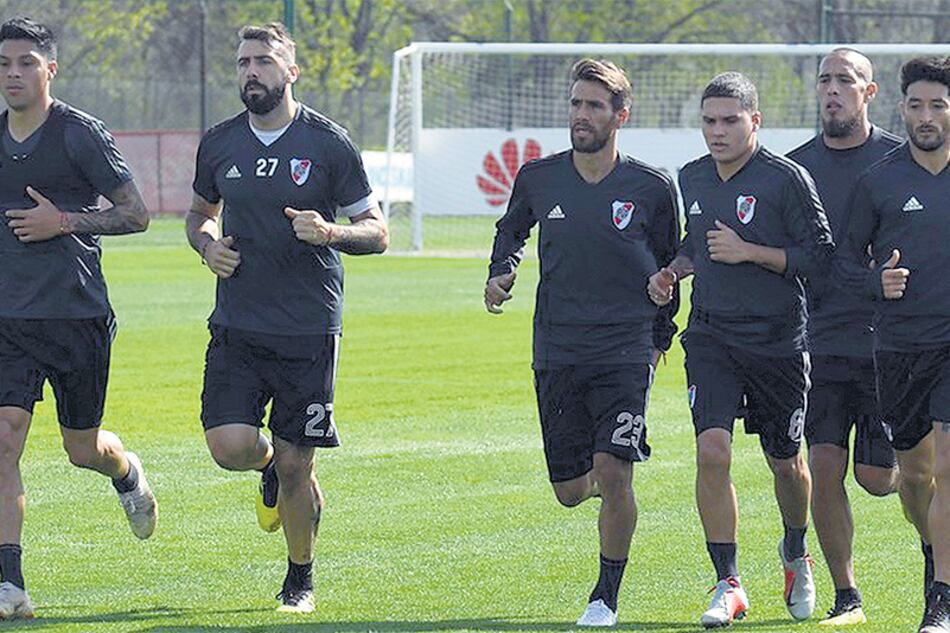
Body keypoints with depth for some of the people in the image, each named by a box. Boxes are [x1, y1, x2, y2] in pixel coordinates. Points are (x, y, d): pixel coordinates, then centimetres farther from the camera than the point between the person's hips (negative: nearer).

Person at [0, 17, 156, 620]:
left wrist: (64, 221, -15)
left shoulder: (80, 134, -7)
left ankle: (127, 472, 47)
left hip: (78, 314, -3)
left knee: (82, 448, 9)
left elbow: (136, 213, -5)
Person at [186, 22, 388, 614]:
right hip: (237, 326, 3)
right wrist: (208, 244, 1)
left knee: (296, 466, 0)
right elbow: (201, 212, 23)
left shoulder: (328, 143, -4)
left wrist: (329, 232, -20)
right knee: (231, 447, -13)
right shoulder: (219, 144, 6)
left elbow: (377, 232, 0)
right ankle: (270, 464, 24)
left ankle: (301, 579, 22)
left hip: (309, 332, -3)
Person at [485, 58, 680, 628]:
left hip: (626, 351, -3)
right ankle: (613, 488, 40)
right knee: (570, 491, 4)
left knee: (612, 476, -15)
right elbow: (511, 230, 22)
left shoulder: (651, 188, -3)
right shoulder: (538, 179, 2)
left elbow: (671, 263, 11)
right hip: (558, 353, 3)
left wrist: (659, 340, 11)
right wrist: (501, 272, 3)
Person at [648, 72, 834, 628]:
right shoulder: (692, 179, 7)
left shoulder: (786, 178, -10)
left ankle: (796, 554, 40)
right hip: (711, 336, 3)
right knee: (712, 452, -14)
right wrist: (673, 271, 3)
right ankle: (729, 586, -8)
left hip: (779, 341, -3)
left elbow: (820, 254, -11)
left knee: (786, 461, 10)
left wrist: (748, 252, -19)